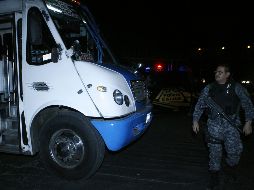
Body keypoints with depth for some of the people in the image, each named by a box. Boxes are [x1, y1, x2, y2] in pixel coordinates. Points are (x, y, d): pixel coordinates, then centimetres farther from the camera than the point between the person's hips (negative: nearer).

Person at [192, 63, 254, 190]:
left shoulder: (236, 88, 2)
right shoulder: (209, 88, 8)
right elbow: (199, 105, 11)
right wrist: (195, 120, 6)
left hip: (231, 124, -2)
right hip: (214, 124, 2)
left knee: (234, 150, -11)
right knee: (214, 151, 6)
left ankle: (231, 166, 24)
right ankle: (214, 178, 21)